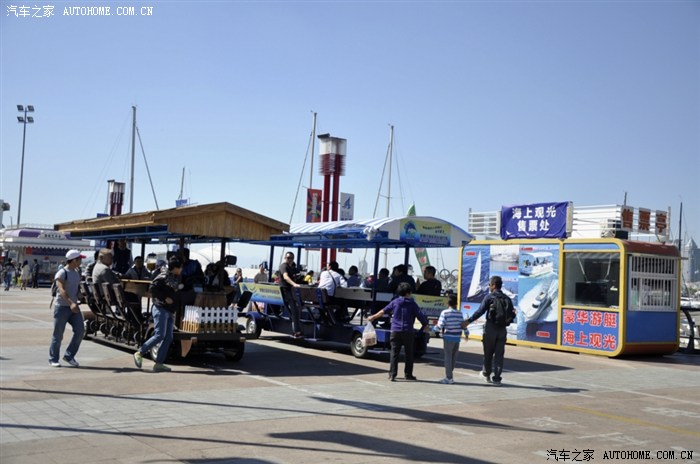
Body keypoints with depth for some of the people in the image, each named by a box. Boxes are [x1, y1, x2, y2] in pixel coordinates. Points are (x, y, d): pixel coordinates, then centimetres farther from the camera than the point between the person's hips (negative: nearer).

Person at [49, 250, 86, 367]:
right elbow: (62, 290, -24)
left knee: (80, 331, -2)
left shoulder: (77, 273, 12)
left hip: (74, 306, 7)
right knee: (58, 335, 1)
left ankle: (69, 356, 11)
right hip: (62, 307, -7)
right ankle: (53, 359, 14)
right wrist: (70, 303, -36)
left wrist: (76, 301, 11)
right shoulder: (62, 273, -13)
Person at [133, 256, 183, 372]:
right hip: (161, 309, -9)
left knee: (168, 338, 2)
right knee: (160, 335, -14)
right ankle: (139, 353, -1)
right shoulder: (163, 276, -9)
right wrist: (164, 298, -18)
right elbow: (152, 288, -17)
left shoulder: (176, 278, 17)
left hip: (170, 311, 9)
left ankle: (159, 363, 4)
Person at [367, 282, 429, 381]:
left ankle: (392, 375, -4)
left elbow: (384, 311, 15)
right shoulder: (412, 304, 0)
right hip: (408, 332, -2)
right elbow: (422, 318, -6)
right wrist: (424, 326, 13)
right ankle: (408, 374, 16)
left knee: (394, 353, 2)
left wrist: (373, 317, 28)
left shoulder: (395, 302, 6)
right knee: (409, 354, 10)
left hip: (395, 331, 2)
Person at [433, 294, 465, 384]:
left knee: (448, 357, 0)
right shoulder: (459, 313, 3)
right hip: (457, 338, 4)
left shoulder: (445, 313, -10)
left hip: (448, 338, -4)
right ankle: (449, 375, 20)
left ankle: (449, 377, 0)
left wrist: (434, 328, 6)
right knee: (454, 357, 12)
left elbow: (440, 325, -14)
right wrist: (466, 333, 24)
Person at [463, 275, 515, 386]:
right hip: (502, 329, 3)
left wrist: (469, 321, -8)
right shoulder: (507, 299, 6)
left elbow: (480, 311, -12)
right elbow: (511, 314, 6)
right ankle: (496, 379, 4)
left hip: (490, 328, -3)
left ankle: (486, 374, 24)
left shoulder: (489, 297, -7)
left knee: (488, 353, 11)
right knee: (499, 354, 4)